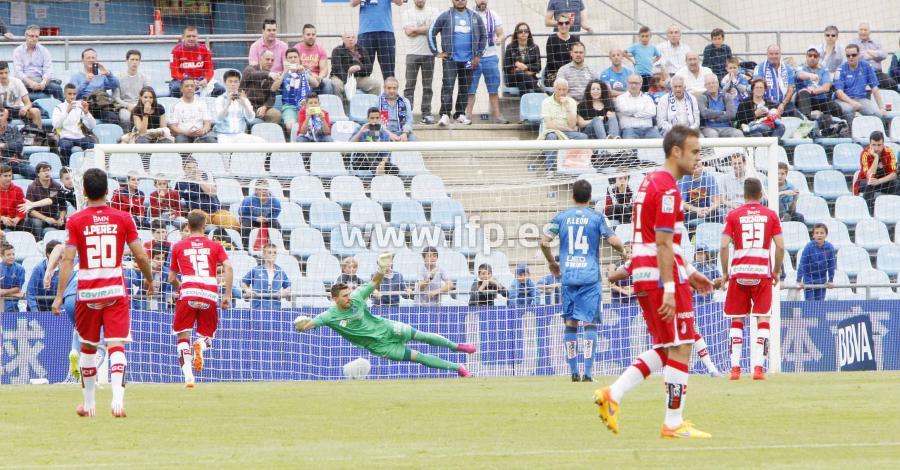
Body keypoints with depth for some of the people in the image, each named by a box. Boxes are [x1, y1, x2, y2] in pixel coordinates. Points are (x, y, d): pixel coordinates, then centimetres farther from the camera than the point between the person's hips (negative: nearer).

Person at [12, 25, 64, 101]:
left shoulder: (44, 51, 12)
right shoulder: (18, 51, 7)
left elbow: (48, 70, 3)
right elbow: (18, 72, -4)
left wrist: (44, 82, -20)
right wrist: (30, 82, -22)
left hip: (40, 80, 2)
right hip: (25, 81, -2)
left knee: (57, 88, -26)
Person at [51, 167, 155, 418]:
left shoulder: (76, 221, -4)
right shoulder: (123, 218, -1)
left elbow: (67, 259, -10)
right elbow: (140, 256, 0)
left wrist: (59, 295, -8)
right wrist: (149, 280, 18)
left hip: (87, 293, 0)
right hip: (116, 292, 0)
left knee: (88, 347, 15)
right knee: (116, 346, -5)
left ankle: (88, 404, 24)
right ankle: (118, 398, -25)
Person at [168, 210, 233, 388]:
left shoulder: (178, 247, 15)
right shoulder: (214, 246, 15)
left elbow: (172, 278, 19)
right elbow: (228, 267, -1)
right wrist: (227, 295, 3)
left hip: (188, 293, -1)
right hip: (210, 295, 1)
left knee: (183, 336, 7)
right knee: (207, 336, 15)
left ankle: (188, 375, -14)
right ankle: (200, 345, -23)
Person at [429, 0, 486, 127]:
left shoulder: (475, 17, 8)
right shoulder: (445, 16, 2)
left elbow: (483, 36, 15)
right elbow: (432, 32, 5)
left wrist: (478, 55, 7)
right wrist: (436, 52, -1)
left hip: (468, 60, 3)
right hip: (450, 59, -3)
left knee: (465, 88, 7)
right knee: (448, 86, -13)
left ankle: (460, 114, 16)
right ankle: (445, 115, -15)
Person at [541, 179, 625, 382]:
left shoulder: (561, 217, 6)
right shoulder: (596, 218, 0)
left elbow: (544, 242, 0)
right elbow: (614, 241, -7)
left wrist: (552, 262, 17)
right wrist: (624, 250, 16)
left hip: (568, 276, 2)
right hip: (590, 277, -2)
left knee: (570, 323, 9)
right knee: (590, 322, -2)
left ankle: (573, 372, 9)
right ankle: (588, 372, -10)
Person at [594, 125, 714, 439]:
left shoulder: (651, 182, 17)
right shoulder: (667, 189, -15)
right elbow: (663, 243, -20)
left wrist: (688, 273, 26)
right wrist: (669, 290, -22)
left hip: (643, 273, 10)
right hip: (662, 275, -10)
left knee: (666, 348, 17)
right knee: (680, 349, -3)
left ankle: (613, 394, 8)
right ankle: (674, 424, 0)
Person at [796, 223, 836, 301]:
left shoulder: (829, 247, -11)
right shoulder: (809, 247, -18)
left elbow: (831, 265, -2)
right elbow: (802, 264, -16)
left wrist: (830, 281, 2)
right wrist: (799, 281, -17)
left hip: (822, 281, 3)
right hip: (809, 279, -3)